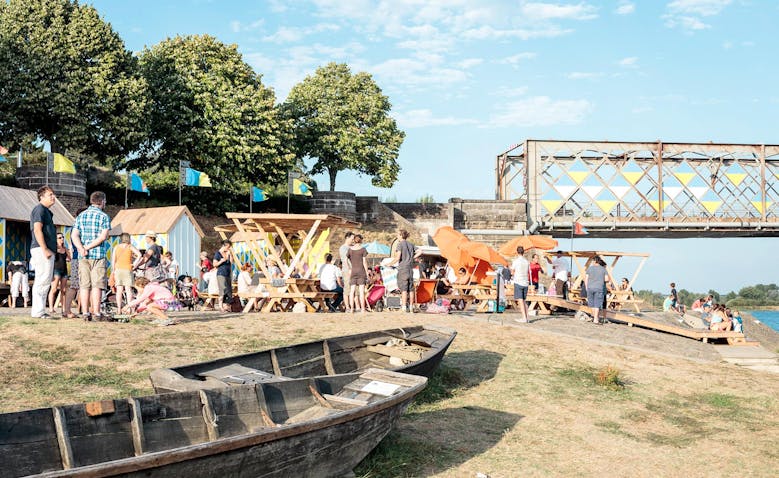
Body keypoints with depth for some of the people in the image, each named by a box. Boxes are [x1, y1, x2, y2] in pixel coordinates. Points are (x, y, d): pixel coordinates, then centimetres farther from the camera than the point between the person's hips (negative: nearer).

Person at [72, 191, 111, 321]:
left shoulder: (81, 216, 12)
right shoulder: (104, 217, -2)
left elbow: (74, 235, 1)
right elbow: (103, 236, -14)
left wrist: (82, 249, -11)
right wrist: (88, 247, -11)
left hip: (83, 256, 4)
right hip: (98, 255, -4)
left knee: (84, 285, 5)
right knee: (97, 285, -3)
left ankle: (85, 313, 4)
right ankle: (96, 313, -4)